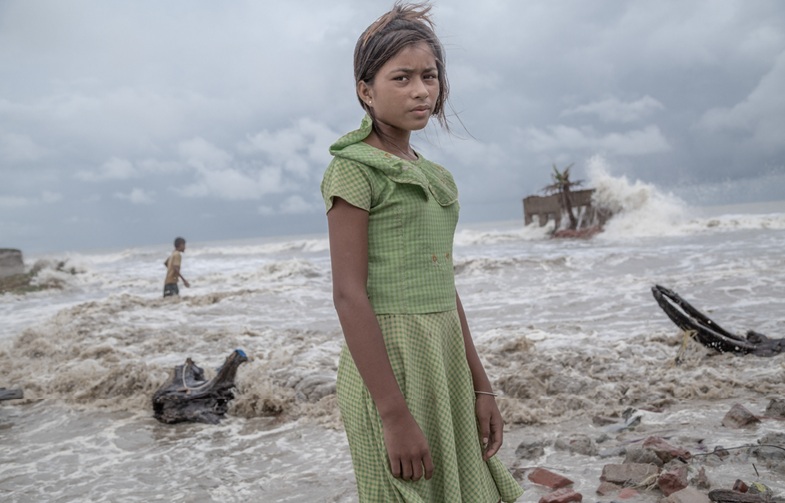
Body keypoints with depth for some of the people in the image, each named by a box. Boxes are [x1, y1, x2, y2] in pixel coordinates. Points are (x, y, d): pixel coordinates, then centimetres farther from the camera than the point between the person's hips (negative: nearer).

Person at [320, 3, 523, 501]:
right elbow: (348, 294, -16)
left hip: (446, 358, 7)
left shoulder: (433, 176, 14)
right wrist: (394, 414, -20)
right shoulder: (354, 167, -9)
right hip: (389, 361, -7)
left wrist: (481, 386, 12)